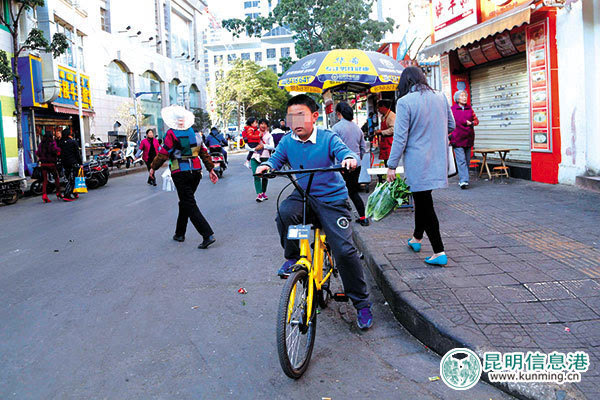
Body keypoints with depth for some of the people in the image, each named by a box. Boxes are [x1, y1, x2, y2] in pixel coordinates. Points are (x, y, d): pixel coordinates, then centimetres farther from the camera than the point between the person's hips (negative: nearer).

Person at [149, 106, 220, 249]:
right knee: (185, 203, 19)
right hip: (196, 172, 6)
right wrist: (211, 169, 16)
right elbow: (204, 152, 10)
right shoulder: (193, 132, 8)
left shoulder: (171, 134, -10)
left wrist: (153, 168, 4)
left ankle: (208, 235, -16)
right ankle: (180, 233, 29)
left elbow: (163, 154, -10)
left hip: (180, 173, -6)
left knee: (190, 205, -6)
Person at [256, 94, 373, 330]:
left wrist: (349, 158, -43)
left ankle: (362, 304, 7)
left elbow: (343, 151, -19)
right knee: (285, 212, -33)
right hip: (303, 196, 3)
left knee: (344, 250, -12)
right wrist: (267, 165, -21)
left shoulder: (328, 138, -9)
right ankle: (293, 257, -2)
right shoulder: (287, 141, 1)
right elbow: (278, 158, 2)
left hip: (331, 198, -3)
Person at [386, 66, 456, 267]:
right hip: (438, 159, 6)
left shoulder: (405, 102, -13)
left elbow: (400, 137, -14)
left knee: (424, 203, 0)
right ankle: (416, 238, 37)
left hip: (417, 163, -6)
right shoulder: (441, 97, 5)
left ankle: (439, 252, 0)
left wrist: (392, 165, -8)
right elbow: (451, 126, 16)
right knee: (422, 198, 21)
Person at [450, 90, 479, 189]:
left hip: (468, 139, 5)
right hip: (457, 139, -5)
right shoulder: (452, 109, 0)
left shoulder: (469, 109, 15)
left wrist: (471, 123, -5)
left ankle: (462, 180, 16)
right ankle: (463, 180, -18)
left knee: (467, 160, 7)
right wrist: (449, 137, -6)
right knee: (461, 160, -13)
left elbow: (476, 120, 17)